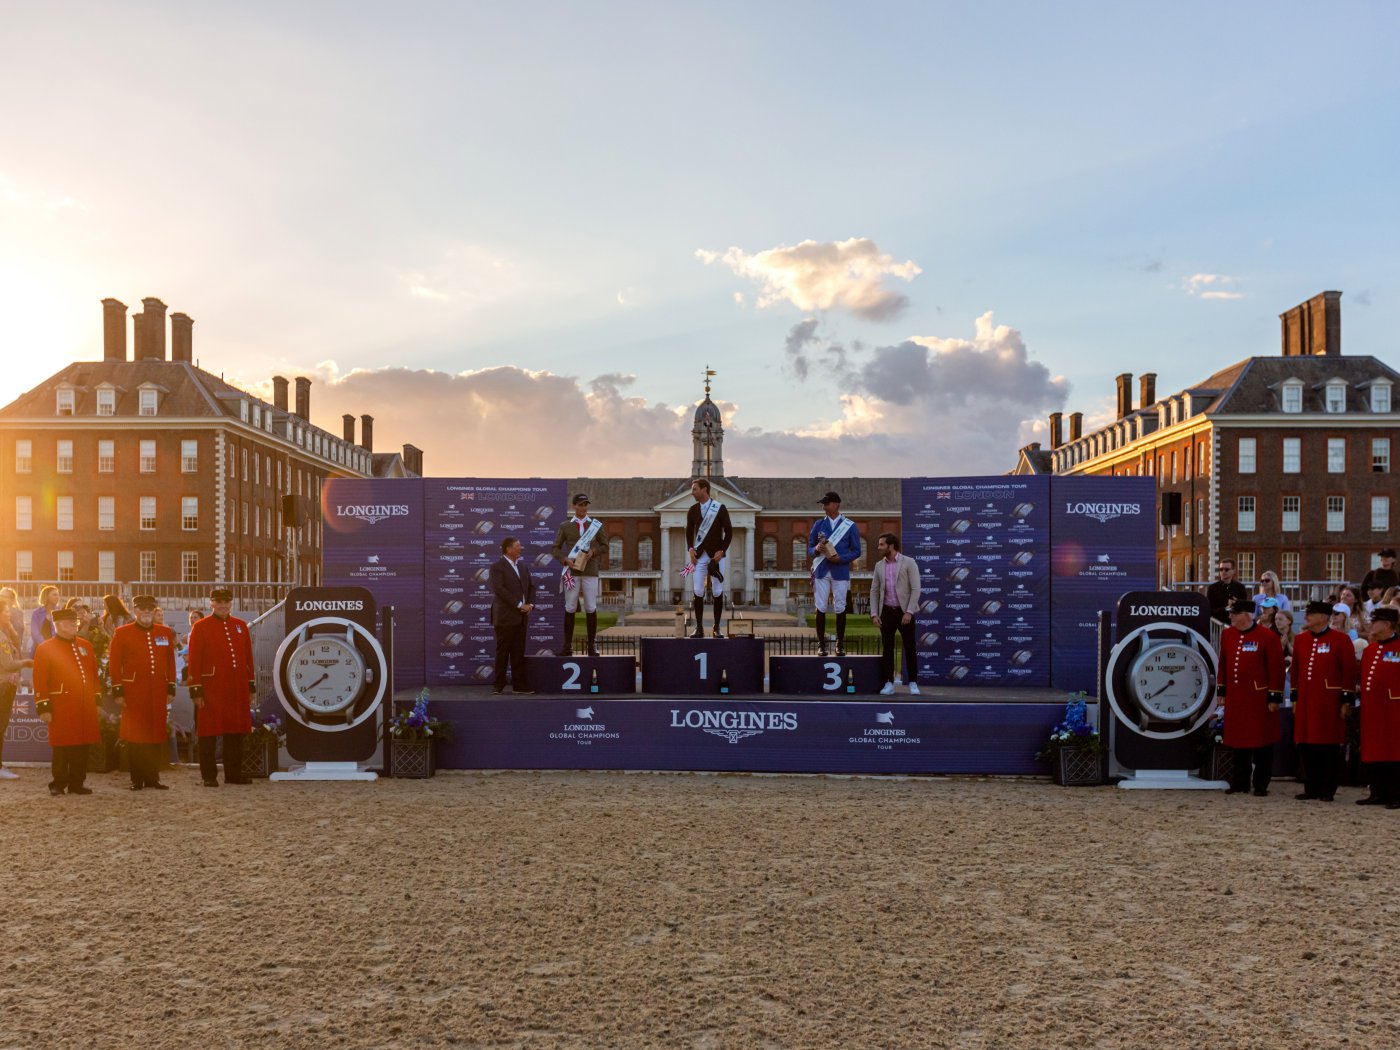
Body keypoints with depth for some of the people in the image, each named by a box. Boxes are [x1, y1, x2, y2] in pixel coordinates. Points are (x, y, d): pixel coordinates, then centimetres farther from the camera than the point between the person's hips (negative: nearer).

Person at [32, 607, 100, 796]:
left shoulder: (85, 646, 14)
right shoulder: (45, 649, -2)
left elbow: (94, 675, 18)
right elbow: (40, 681, -6)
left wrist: (97, 700, 13)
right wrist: (43, 707, -11)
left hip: (85, 707, 5)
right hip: (62, 708, -5)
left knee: (82, 745, 6)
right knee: (61, 747, 0)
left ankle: (77, 783, 14)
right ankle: (58, 784, 10)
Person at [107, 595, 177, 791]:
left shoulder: (165, 633, 11)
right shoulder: (122, 633, 0)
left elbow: (170, 662, 13)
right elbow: (114, 664, -2)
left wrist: (171, 688, 9)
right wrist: (118, 691, -7)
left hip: (158, 693, 3)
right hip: (134, 692, -3)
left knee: (156, 737, 6)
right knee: (135, 737, 1)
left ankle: (153, 777, 14)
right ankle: (137, 779, 8)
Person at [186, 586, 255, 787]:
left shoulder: (240, 626, 12)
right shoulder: (201, 627, -1)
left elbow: (248, 658, 14)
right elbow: (194, 661, -5)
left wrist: (251, 687, 11)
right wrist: (196, 691, -10)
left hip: (237, 690, 4)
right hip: (211, 690, -4)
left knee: (236, 732, 7)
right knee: (209, 733, 0)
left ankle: (234, 773, 16)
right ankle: (209, 776, 7)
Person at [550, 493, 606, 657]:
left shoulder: (596, 525, 9)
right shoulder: (565, 526, 8)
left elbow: (605, 547, 12)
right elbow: (555, 548, 8)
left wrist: (593, 552, -8)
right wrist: (565, 559, -11)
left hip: (590, 571, 0)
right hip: (572, 572, 0)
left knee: (591, 609, 0)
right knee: (570, 608, 1)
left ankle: (592, 645, 6)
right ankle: (568, 646, 5)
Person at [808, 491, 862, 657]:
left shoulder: (850, 526, 2)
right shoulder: (818, 524, 9)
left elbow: (856, 551, 2)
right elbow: (809, 549, 11)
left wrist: (840, 558, -14)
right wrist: (816, 549, -13)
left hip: (840, 572, -2)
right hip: (821, 571, 2)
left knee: (840, 608, 1)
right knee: (821, 608, -1)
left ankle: (840, 645, 9)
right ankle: (821, 645, 5)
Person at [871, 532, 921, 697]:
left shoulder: (909, 563, -6)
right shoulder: (879, 566, 8)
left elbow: (915, 589, -11)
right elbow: (874, 591, 10)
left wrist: (909, 612, -18)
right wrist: (874, 614, -1)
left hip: (904, 611, -4)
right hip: (887, 611, 4)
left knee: (909, 648, -1)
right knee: (887, 648, 1)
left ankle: (913, 683, 6)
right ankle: (889, 684, 4)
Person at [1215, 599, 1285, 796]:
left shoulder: (1268, 637, -9)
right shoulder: (1227, 635, 7)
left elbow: (1276, 669, -9)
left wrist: (1275, 697, -11)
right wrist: (1221, 690, 12)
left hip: (1259, 698, -5)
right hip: (1235, 697, 5)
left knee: (1261, 742, 2)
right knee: (1238, 740, 10)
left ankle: (1261, 785, 10)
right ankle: (1240, 782, 20)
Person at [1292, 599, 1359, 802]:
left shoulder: (1340, 640, -4)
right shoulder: (1301, 640, 12)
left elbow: (1350, 670, -5)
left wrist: (1346, 700, -9)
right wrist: (1295, 698, 14)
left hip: (1329, 701, -5)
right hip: (1306, 701, 5)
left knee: (1329, 747, 0)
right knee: (1306, 746, 6)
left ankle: (1327, 791, 7)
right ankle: (1311, 789, 15)